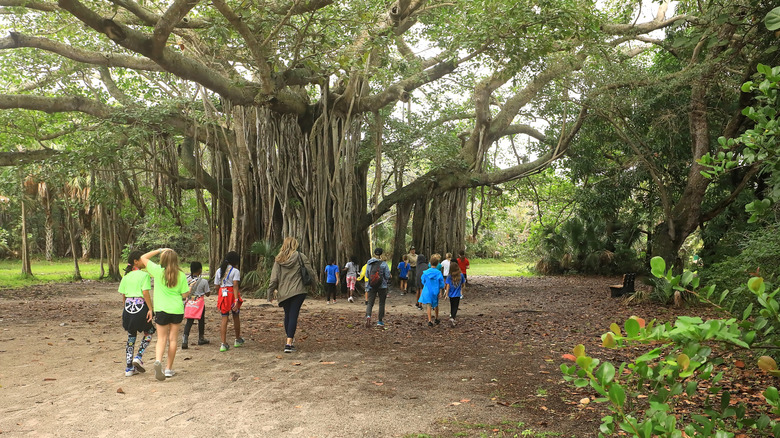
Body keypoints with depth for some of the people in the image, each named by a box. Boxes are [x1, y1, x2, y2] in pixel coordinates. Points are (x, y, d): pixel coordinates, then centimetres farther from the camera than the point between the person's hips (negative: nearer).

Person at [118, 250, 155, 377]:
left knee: (131, 336, 13)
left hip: (128, 306, 6)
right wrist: (151, 309, -13)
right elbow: (145, 293, -15)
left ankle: (129, 367, 14)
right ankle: (139, 357, 1)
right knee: (149, 333, 16)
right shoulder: (144, 275, -8)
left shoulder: (126, 276, 9)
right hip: (141, 306, -6)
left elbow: (123, 295, 12)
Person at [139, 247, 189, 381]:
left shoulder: (158, 271, -8)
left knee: (161, 339, 7)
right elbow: (185, 294, -1)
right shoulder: (181, 275, -5)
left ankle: (158, 360, -19)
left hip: (162, 310, -1)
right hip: (177, 310, 1)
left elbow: (143, 258, 5)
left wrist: (159, 250, 10)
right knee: (173, 339, 11)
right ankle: (169, 368, 16)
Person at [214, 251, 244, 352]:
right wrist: (236, 300, -19)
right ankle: (238, 339, 29)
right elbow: (235, 286, -15)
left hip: (222, 294, 4)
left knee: (224, 318, 3)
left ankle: (224, 344, -5)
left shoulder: (219, 270, 11)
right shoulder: (235, 271, -6)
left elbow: (217, 286, 11)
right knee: (236, 316, 15)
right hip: (232, 294, -4)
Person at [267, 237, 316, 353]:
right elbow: (310, 272, 0)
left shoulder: (278, 260, 3)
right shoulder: (300, 257, -4)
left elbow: (274, 278, 1)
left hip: (283, 293, 3)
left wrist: (270, 292, 7)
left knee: (287, 315, 18)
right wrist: (314, 284, 16)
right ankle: (289, 343, -10)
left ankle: (289, 338, 30)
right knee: (293, 316, -4)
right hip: (298, 291, -3)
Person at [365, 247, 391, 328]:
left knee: (370, 303, 4)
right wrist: (387, 279, 13)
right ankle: (380, 321, 16)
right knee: (381, 303, 12)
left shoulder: (369, 263, -1)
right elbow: (387, 276, -10)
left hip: (371, 286, 2)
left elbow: (367, 275, 5)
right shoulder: (383, 264, -10)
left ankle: (368, 315, -24)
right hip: (382, 286, -2)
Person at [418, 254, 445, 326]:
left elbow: (423, 281, 7)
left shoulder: (425, 272, -7)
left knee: (428, 306, 0)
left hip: (427, 291, -1)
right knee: (436, 305, 20)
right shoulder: (439, 273, -10)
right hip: (435, 292, 1)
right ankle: (437, 319, 36)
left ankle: (429, 321, -12)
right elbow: (441, 284, -6)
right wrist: (440, 292, 2)